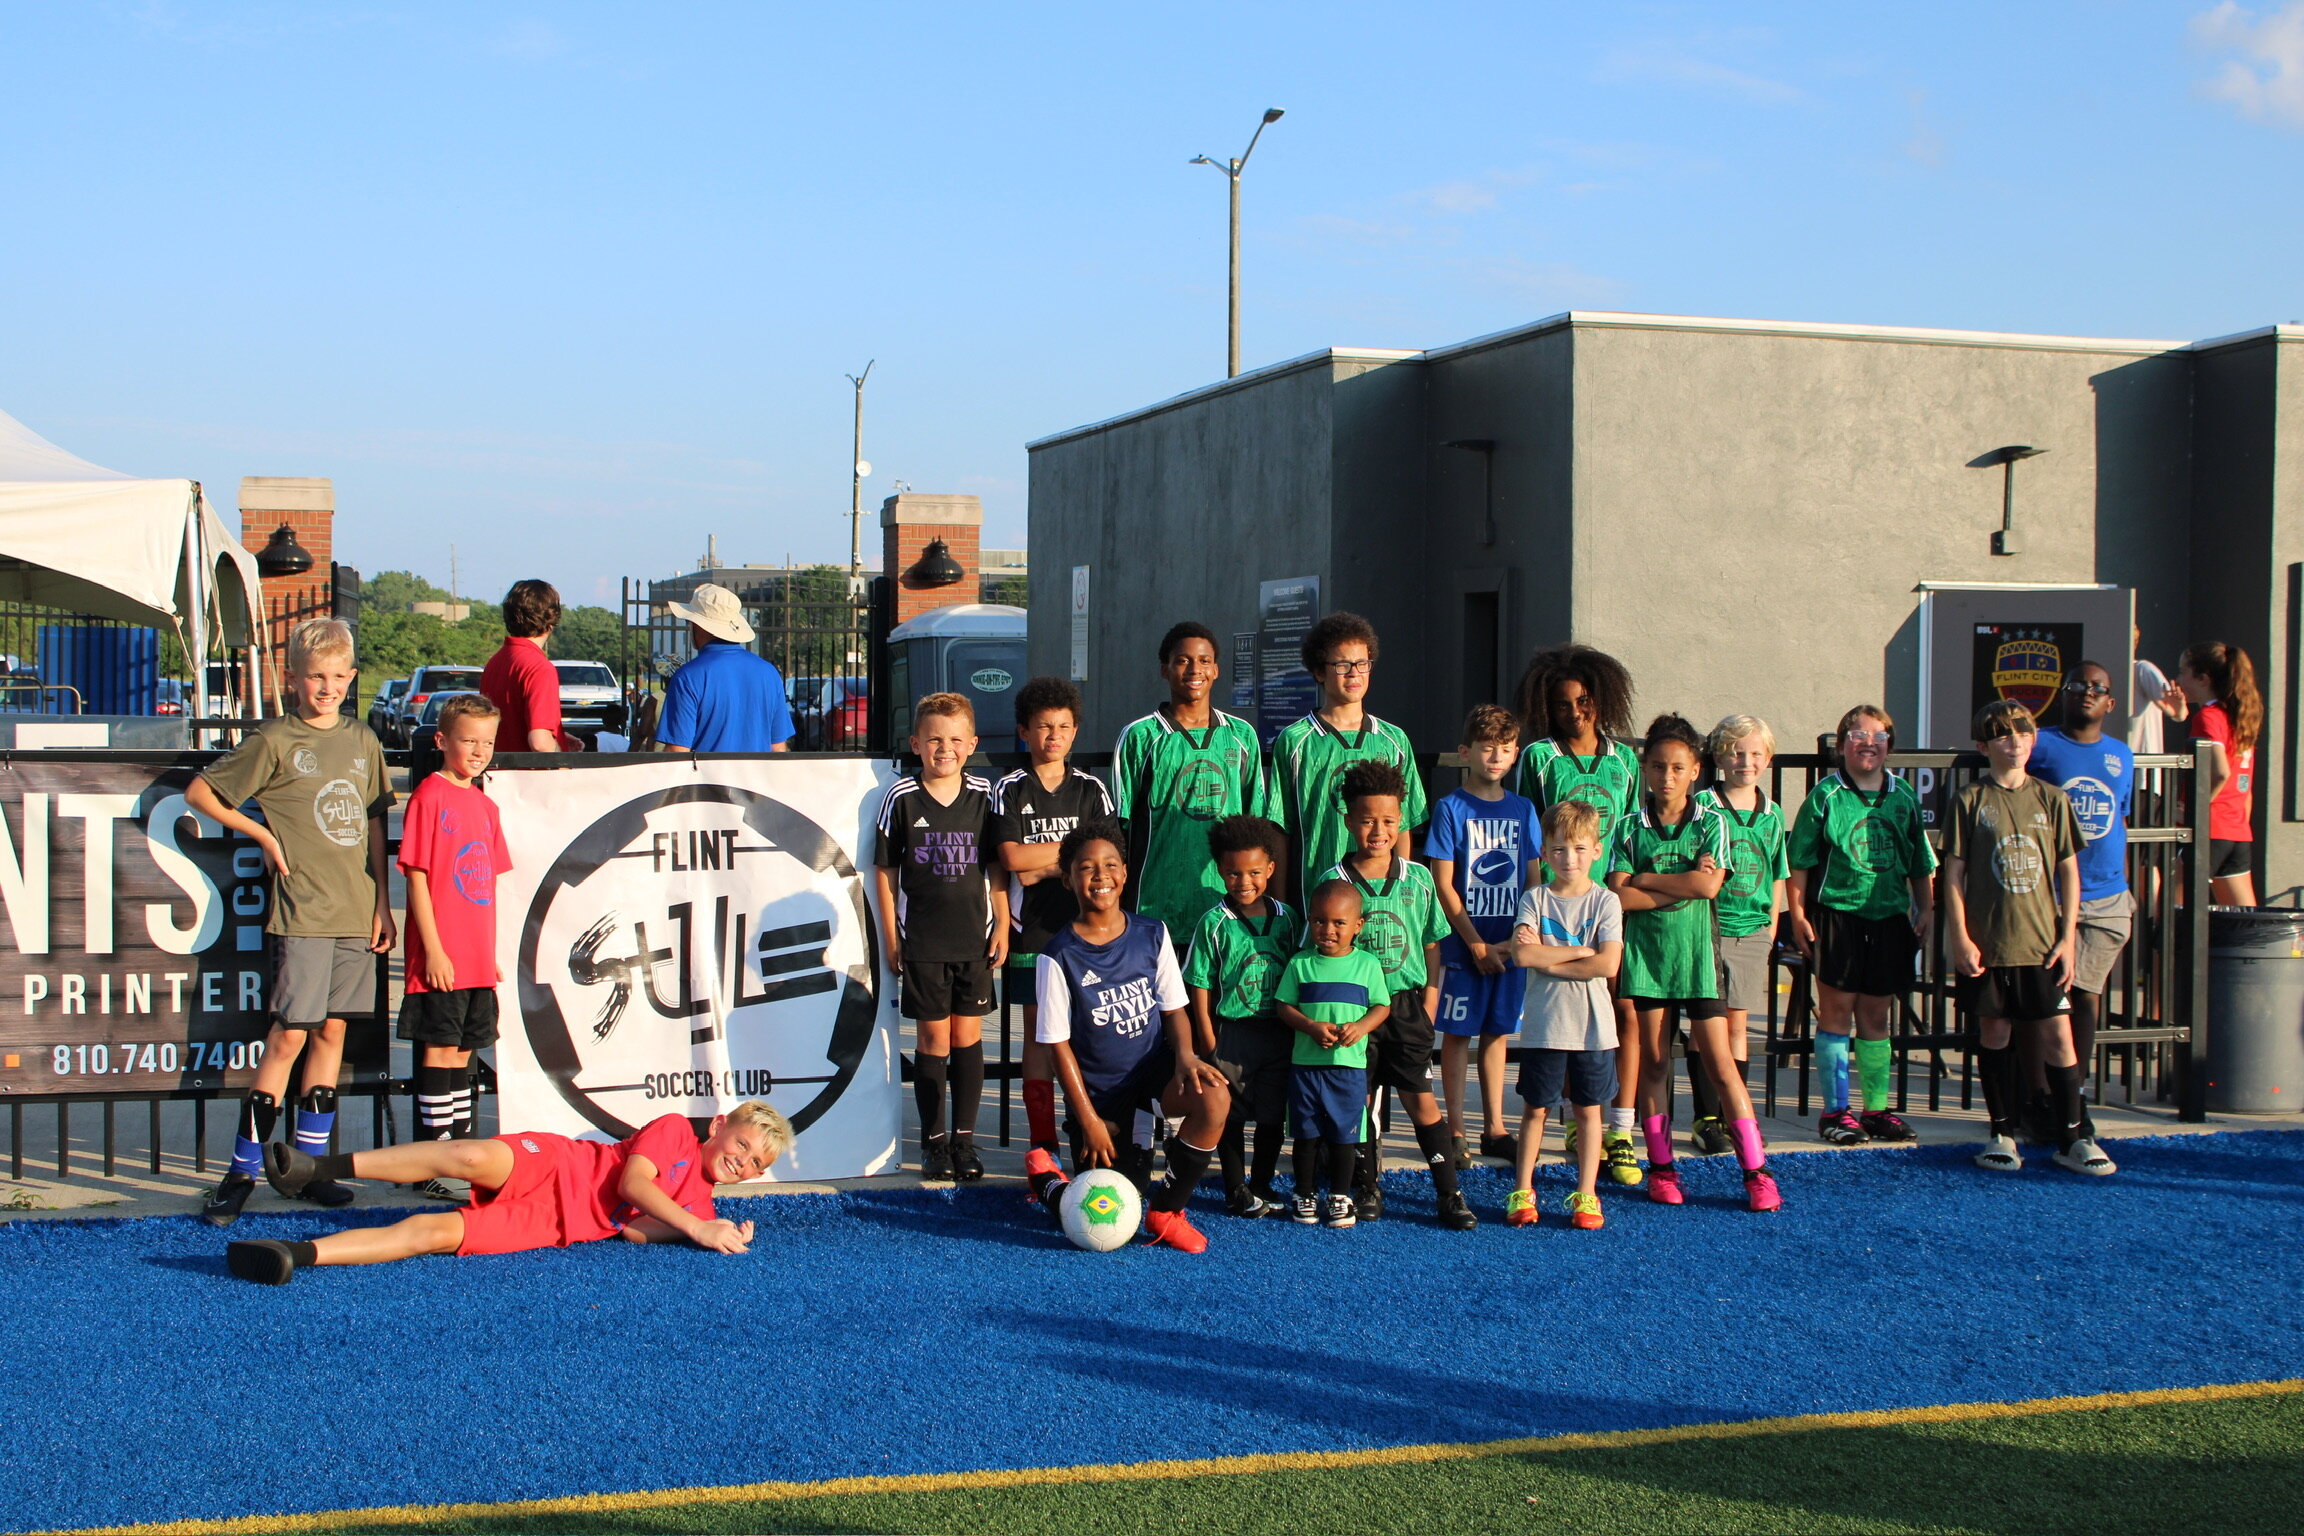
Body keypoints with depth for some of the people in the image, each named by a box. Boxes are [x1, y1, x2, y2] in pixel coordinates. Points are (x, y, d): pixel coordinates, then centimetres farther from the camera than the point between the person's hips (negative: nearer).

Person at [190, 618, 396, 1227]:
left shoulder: (363, 741, 11)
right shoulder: (275, 740, -3)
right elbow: (199, 792, 0)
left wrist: (382, 905, 11)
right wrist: (263, 836, -3)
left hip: (356, 912, 5)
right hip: (302, 911, -5)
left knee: (333, 1031, 7)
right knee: (289, 1035, -6)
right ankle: (243, 1170, 1)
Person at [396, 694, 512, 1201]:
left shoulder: (484, 806, 14)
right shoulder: (430, 797, -9)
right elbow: (417, 877, -12)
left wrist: (490, 952, 15)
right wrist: (433, 949, -16)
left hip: (477, 959, 7)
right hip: (440, 959, -7)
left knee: (463, 1051, 13)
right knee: (439, 1051, -3)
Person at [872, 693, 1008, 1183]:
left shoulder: (984, 795, 2)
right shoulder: (901, 798, -3)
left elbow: (997, 867, 9)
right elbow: (885, 870, 1)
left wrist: (1001, 926, 3)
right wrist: (890, 936, 0)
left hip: (974, 939, 2)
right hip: (921, 941, -1)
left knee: (968, 1036, 6)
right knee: (932, 1038, 3)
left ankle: (964, 1138, 15)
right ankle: (933, 1140, 13)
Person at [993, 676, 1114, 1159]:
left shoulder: (1091, 790, 7)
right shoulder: (1009, 790, 3)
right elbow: (1011, 856, -10)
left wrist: (1043, 866, -11)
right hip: (1031, 931, -1)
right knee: (1038, 1032, 2)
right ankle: (1042, 1143, 6)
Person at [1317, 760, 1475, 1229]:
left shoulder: (1417, 878, 3)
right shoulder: (1334, 881, -2)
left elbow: (1432, 946, 8)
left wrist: (1429, 1005, 0)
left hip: (1406, 1004, 0)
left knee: (1422, 1100, -1)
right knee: (1360, 1100, 6)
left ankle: (1450, 1194, 4)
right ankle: (1369, 1189, 19)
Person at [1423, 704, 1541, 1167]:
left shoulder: (1523, 810, 8)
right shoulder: (1451, 808, -5)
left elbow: (1533, 881, 9)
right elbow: (1443, 885, -8)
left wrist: (1521, 938, -4)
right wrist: (1477, 944, -11)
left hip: (1510, 944, 4)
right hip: (1464, 944, -4)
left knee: (1497, 1033, 11)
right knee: (1457, 1034, 2)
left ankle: (1494, 1129, 18)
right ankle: (1455, 1133, 8)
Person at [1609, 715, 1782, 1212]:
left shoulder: (1711, 822, 1)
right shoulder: (1630, 828, 3)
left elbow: (1709, 885, -13)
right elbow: (1620, 896, -8)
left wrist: (1644, 879, -8)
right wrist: (1682, 886, -12)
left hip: (1696, 951, -1)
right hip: (1646, 950, 1)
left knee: (1719, 1062, -2)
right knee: (1654, 1061, 6)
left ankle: (1756, 1171, 1)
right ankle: (1661, 1167, 15)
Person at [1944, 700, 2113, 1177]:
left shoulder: (2051, 798, 4)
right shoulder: (1970, 800, 0)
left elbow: (2069, 872, 6)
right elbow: (1954, 873, 0)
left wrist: (2068, 938, 0)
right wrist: (1961, 940, -6)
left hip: (2042, 941, 1)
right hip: (1987, 943, -1)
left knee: (2057, 1034, -1)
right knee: (1994, 1033, 6)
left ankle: (2073, 1137, 5)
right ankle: (2003, 1134, 16)